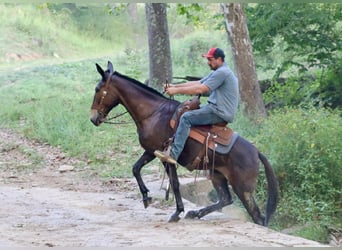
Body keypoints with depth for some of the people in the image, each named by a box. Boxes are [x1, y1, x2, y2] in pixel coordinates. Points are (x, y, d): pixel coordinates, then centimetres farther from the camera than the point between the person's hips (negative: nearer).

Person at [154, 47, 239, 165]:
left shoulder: (222, 72, -16)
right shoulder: (217, 72, 18)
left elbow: (201, 89, -21)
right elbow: (197, 83, 17)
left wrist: (177, 90, -16)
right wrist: (175, 86, 8)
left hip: (220, 114, -11)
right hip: (216, 108, 11)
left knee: (186, 118, -21)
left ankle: (173, 154, -28)